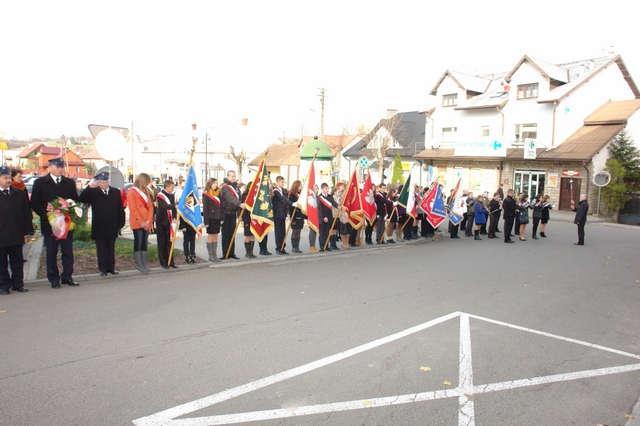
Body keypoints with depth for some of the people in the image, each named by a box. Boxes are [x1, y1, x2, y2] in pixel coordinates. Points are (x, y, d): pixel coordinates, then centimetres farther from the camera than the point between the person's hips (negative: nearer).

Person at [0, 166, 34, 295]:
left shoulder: (20, 193, 5)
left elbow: (27, 213, 6)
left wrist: (28, 231, 2)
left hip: (17, 234, 2)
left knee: (17, 260, 10)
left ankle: (18, 284, 19)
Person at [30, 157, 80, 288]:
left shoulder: (70, 183, 10)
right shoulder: (40, 183, 2)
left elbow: (75, 201, 9)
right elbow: (35, 203, -2)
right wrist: (46, 214, -14)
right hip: (50, 223, -2)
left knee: (68, 251, 5)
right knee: (51, 253, 5)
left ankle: (67, 277, 13)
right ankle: (54, 279, 13)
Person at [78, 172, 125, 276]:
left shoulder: (116, 192, 5)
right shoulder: (93, 192, 0)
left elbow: (120, 209, 6)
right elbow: (81, 199, -16)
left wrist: (121, 223, 0)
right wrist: (89, 187, -23)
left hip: (112, 227, 2)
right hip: (99, 228, -2)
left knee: (111, 249, 11)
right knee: (101, 249, 6)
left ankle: (111, 267, 19)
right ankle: (103, 269, 13)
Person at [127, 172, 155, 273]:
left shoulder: (146, 191, 14)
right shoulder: (132, 192, -6)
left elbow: (150, 206, 10)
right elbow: (133, 209, -12)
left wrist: (149, 220, -3)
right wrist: (141, 222, -14)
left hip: (147, 223, 6)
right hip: (137, 223, -6)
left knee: (145, 243, 9)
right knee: (138, 243, -4)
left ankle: (144, 264, 14)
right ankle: (139, 265, -1)